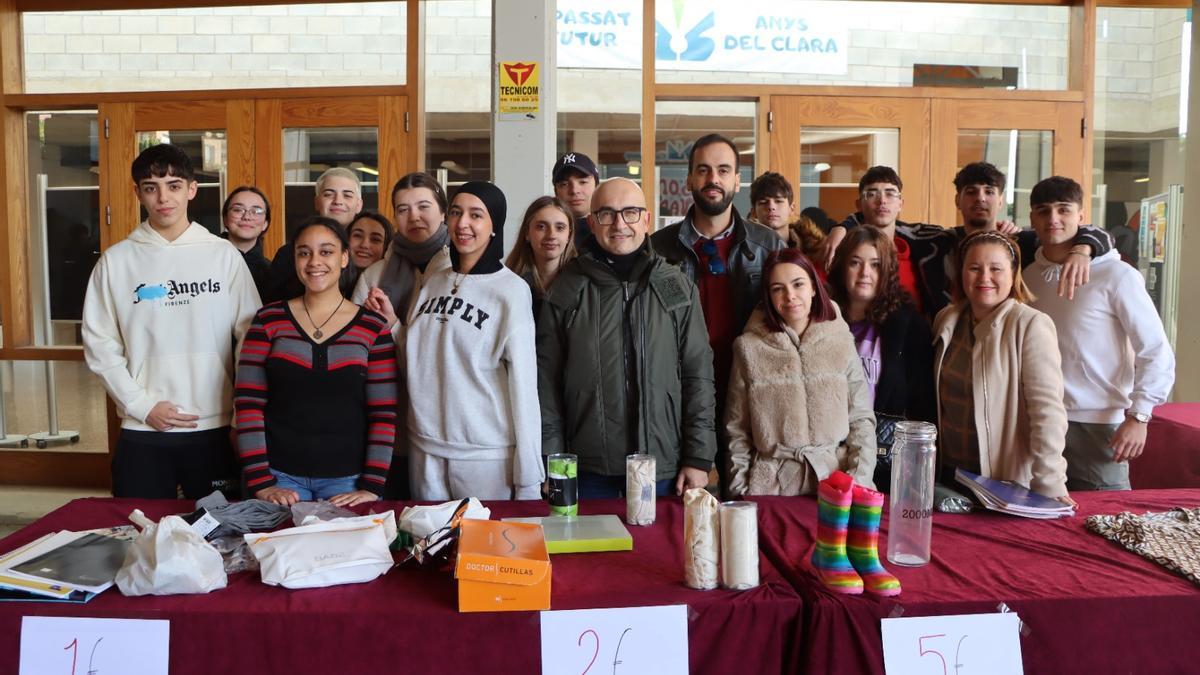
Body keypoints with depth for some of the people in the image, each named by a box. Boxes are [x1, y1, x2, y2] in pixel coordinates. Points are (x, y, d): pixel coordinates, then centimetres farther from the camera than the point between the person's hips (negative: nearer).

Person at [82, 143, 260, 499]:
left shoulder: (224, 254, 1)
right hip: (142, 432, 1)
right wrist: (142, 405, -7)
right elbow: (99, 344, 3)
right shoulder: (116, 260, 4)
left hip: (214, 428, -1)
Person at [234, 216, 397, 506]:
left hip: (347, 480, 0)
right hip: (279, 475, 1)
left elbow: (384, 414, -2)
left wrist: (372, 487, -9)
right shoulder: (269, 320, 2)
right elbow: (249, 404, -2)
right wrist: (260, 482, -9)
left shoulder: (373, 327, 0)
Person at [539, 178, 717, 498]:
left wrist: (699, 458, -2)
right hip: (588, 471, 0)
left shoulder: (678, 288, 3)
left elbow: (699, 375, 3)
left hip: (664, 470, 1)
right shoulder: (566, 290, 2)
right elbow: (547, 381, 3)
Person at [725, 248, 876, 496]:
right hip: (771, 485, -1)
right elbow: (736, 429, 6)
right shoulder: (749, 347, 3)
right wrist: (741, 491, -1)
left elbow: (861, 420, 5)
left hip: (836, 479, 1)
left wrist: (858, 481, -7)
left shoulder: (841, 341, 5)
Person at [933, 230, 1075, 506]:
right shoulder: (946, 321, 4)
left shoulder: (1030, 325, -14)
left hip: (1008, 483, -5)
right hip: (949, 471, 5)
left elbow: (1047, 409, -19)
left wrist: (1049, 485, -24)